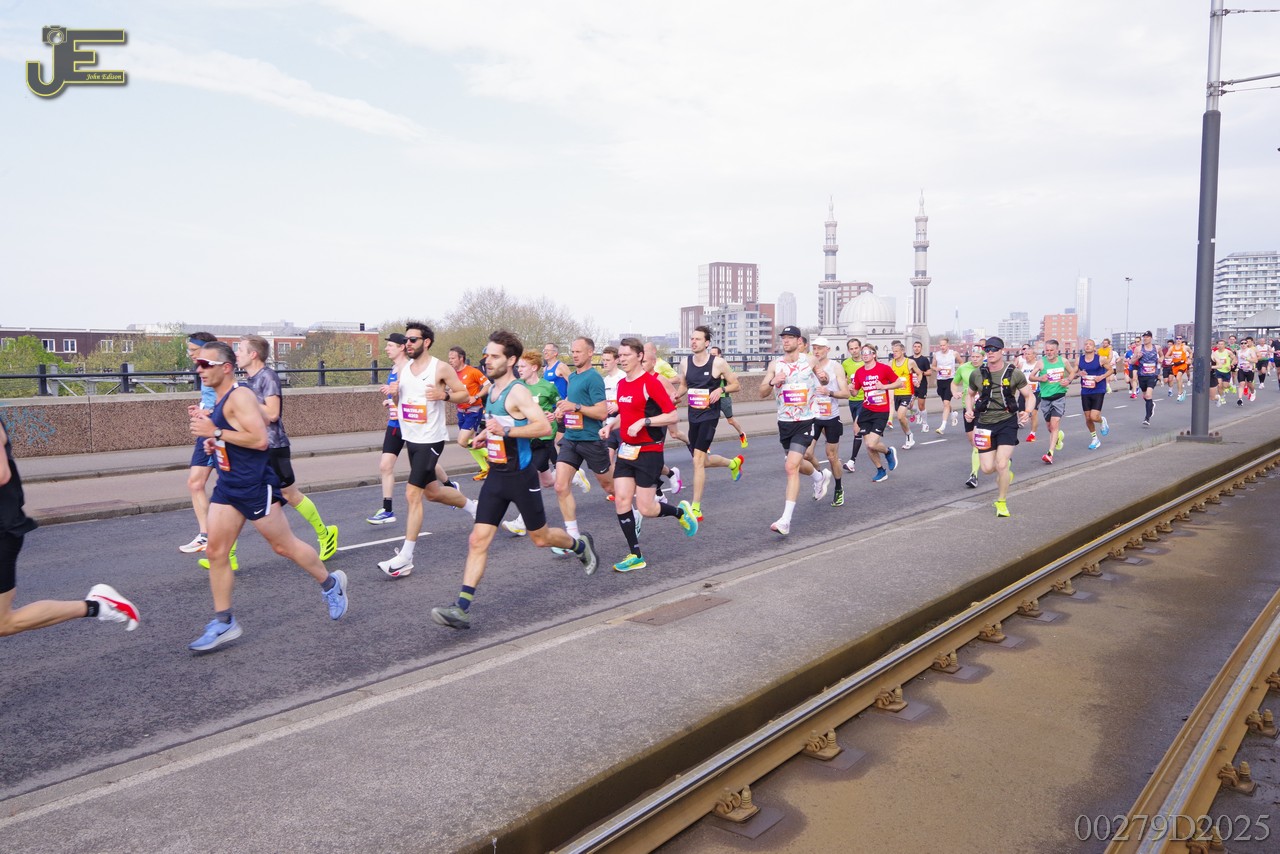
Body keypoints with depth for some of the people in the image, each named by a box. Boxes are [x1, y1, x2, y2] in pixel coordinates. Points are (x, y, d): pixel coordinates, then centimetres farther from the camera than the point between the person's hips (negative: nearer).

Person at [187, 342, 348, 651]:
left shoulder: (240, 397, -17)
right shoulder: (221, 399, 12)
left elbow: (260, 439, -26)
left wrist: (216, 432, -24)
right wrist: (214, 442, 9)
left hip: (256, 485, -9)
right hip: (227, 486, 9)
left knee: (284, 546, 4)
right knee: (215, 552, 3)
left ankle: (330, 584, 25)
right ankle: (223, 622, 12)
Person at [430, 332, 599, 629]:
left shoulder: (518, 392, -16)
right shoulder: (492, 389, 10)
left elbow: (544, 426, -27)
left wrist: (506, 430, -33)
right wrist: (485, 435, 11)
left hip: (520, 476, -7)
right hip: (496, 476, 7)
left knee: (540, 538, 11)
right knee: (478, 540, -4)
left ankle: (580, 544, 41)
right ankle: (462, 608, -6)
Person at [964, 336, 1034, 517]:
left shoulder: (1015, 374, -4)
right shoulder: (977, 375, 1)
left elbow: (1029, 396, 5)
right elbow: (970, 394, 18)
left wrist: (1027, 412, -15)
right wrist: (969, 410, -1)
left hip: (1007, 422, -2)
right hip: (984, 423, 2)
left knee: (1001, 464, -15)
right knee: (988, 468, -2)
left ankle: (1002, 502, 8)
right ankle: (1005, 471, 37)